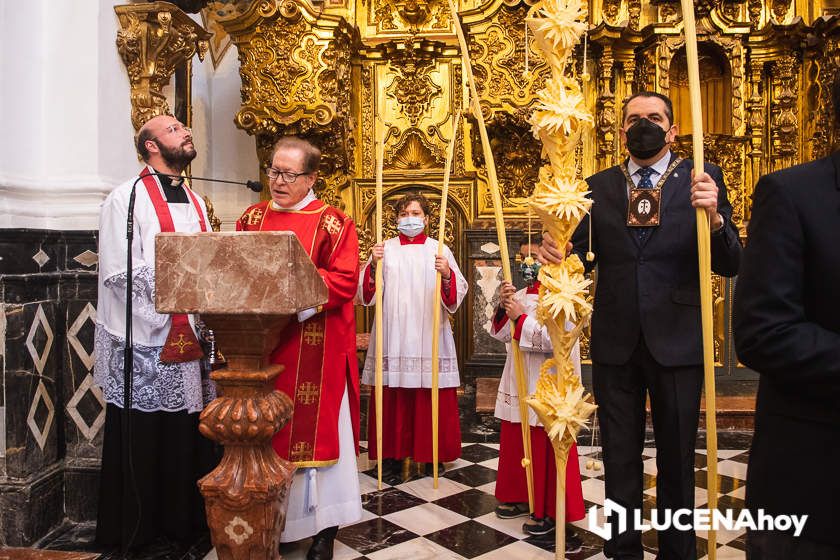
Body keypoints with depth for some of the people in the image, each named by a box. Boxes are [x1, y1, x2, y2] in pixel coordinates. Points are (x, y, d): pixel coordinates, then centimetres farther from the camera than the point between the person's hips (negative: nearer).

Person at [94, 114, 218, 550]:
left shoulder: (194, 202, 17)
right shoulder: (126, 199, -4)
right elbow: (118, 273, -14)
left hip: (191, 339, 6)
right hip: (145, 343, -6)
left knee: (189, 437, 10)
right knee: (143, 443, 3)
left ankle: (184, 522, 24)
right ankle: (135, 533, 19)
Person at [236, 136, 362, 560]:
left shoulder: (332, 223, -2)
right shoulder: (252, 217, 12)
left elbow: (344, 281, -12)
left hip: (312, 348, -4)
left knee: (312, 429, 3)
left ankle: (324, 526, 17)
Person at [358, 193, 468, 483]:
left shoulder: (439, 250, 7)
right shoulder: (385, 249, 8)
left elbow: (456, 297, -2)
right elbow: (366, 296, 1)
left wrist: (447, 275, -21)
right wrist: (373, 266, -15)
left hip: (430, 338, 0)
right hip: (393, 337, 0)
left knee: (431, 400, 4)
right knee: (392, 401, 2)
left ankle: (431, 456, 19)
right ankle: (391, 457, 15)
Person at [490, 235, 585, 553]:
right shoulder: (520, 295, 10)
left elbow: (555, 340, -24)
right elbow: (500, 335, 9)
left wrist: (521, 318, -22)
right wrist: (503, 308, -8)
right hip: (518, 382, 8)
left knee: (546, 449, 1)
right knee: (515, 442, 16)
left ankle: (549, 511, 14)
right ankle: (521, 497, 34)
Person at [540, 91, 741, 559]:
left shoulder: (703, 179, -1)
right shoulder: (599, 186, 6)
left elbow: (730, 265, -7)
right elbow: (584, 257, 3)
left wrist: (714, 216, -26)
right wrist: (557, 253, -20)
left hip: (677, 341, -2)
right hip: (616, 342, 2)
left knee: (677, 459, 12)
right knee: (620, 458, 14)